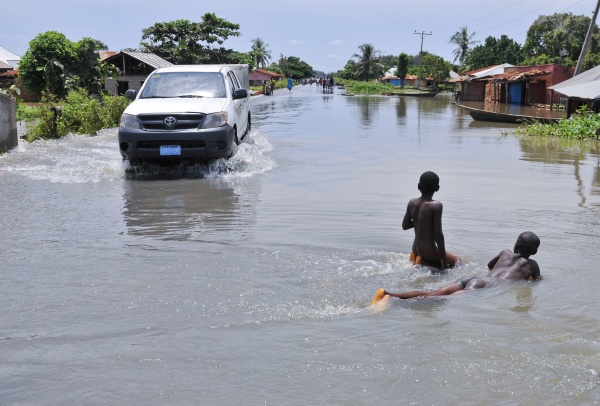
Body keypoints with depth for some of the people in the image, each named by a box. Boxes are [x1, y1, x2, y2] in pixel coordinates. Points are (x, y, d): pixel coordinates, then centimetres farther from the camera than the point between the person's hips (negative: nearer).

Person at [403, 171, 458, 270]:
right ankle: (424, 262, -5)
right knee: (455, 261, 15)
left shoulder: (412, 203, -2)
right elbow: (438, 234, -22)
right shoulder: (436, 206, -19)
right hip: (429, 250, -7)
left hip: (416, 248, 8)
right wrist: (444, 258, -15)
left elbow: (404, 226, 9)